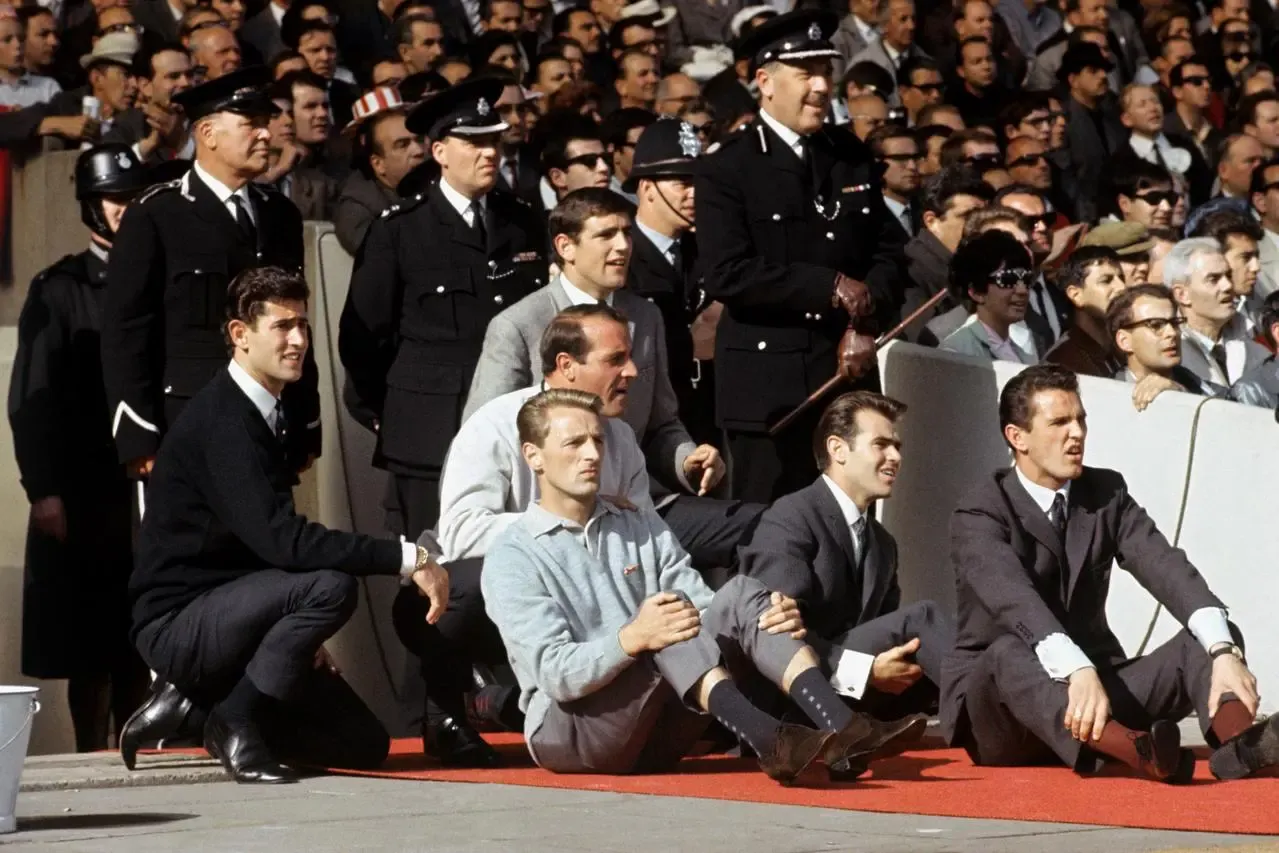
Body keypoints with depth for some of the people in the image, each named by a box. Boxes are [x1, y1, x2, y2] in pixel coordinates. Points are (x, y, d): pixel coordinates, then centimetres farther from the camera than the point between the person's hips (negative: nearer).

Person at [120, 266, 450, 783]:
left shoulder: (263, 416, 10)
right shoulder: (222, 420, -20)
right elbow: (280, 539, -31)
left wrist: (302, 639, 6)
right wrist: (405, 558, -31)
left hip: (219, 613, 9)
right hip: (178, 621, -9)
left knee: (365, 744, 6)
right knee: (331, 584, -31)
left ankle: (195, 701, 12)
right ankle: (236, 721, -14)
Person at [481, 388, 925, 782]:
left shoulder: (642, 528, 15)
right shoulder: (512, 557, -4)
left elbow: (705, 615, 5)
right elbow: (554, 674, -16)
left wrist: (777, 618, -16)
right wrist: (632, 638, -34)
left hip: (654, 732, 5)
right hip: (566, 731, -5)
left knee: (740, 596, -15)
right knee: (669, 628, -30)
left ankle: (841, 728, -35)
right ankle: (769, 742, -49)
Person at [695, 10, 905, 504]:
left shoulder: (854, 158, 12)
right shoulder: (728, 170, -4)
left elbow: (888, 251, 11)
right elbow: (727, 275, -15)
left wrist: (865, 323, -7)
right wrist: (833, 288, -12)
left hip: (849, 375, 5)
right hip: (769, 388, -5)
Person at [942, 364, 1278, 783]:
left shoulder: (1107, 493, 5)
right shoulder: (979, 514, -11)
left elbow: (1167, 570, -12)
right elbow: (1015, 601, -31)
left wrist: (1223, 651, -30)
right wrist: (1078, 670, -50)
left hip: (1093, 686, 6)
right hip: (995, 706, -5)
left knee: (1208, 639, -13)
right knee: (1010, 653, -38)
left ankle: (1236, 741, -47)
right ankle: (1130, 750, -65)